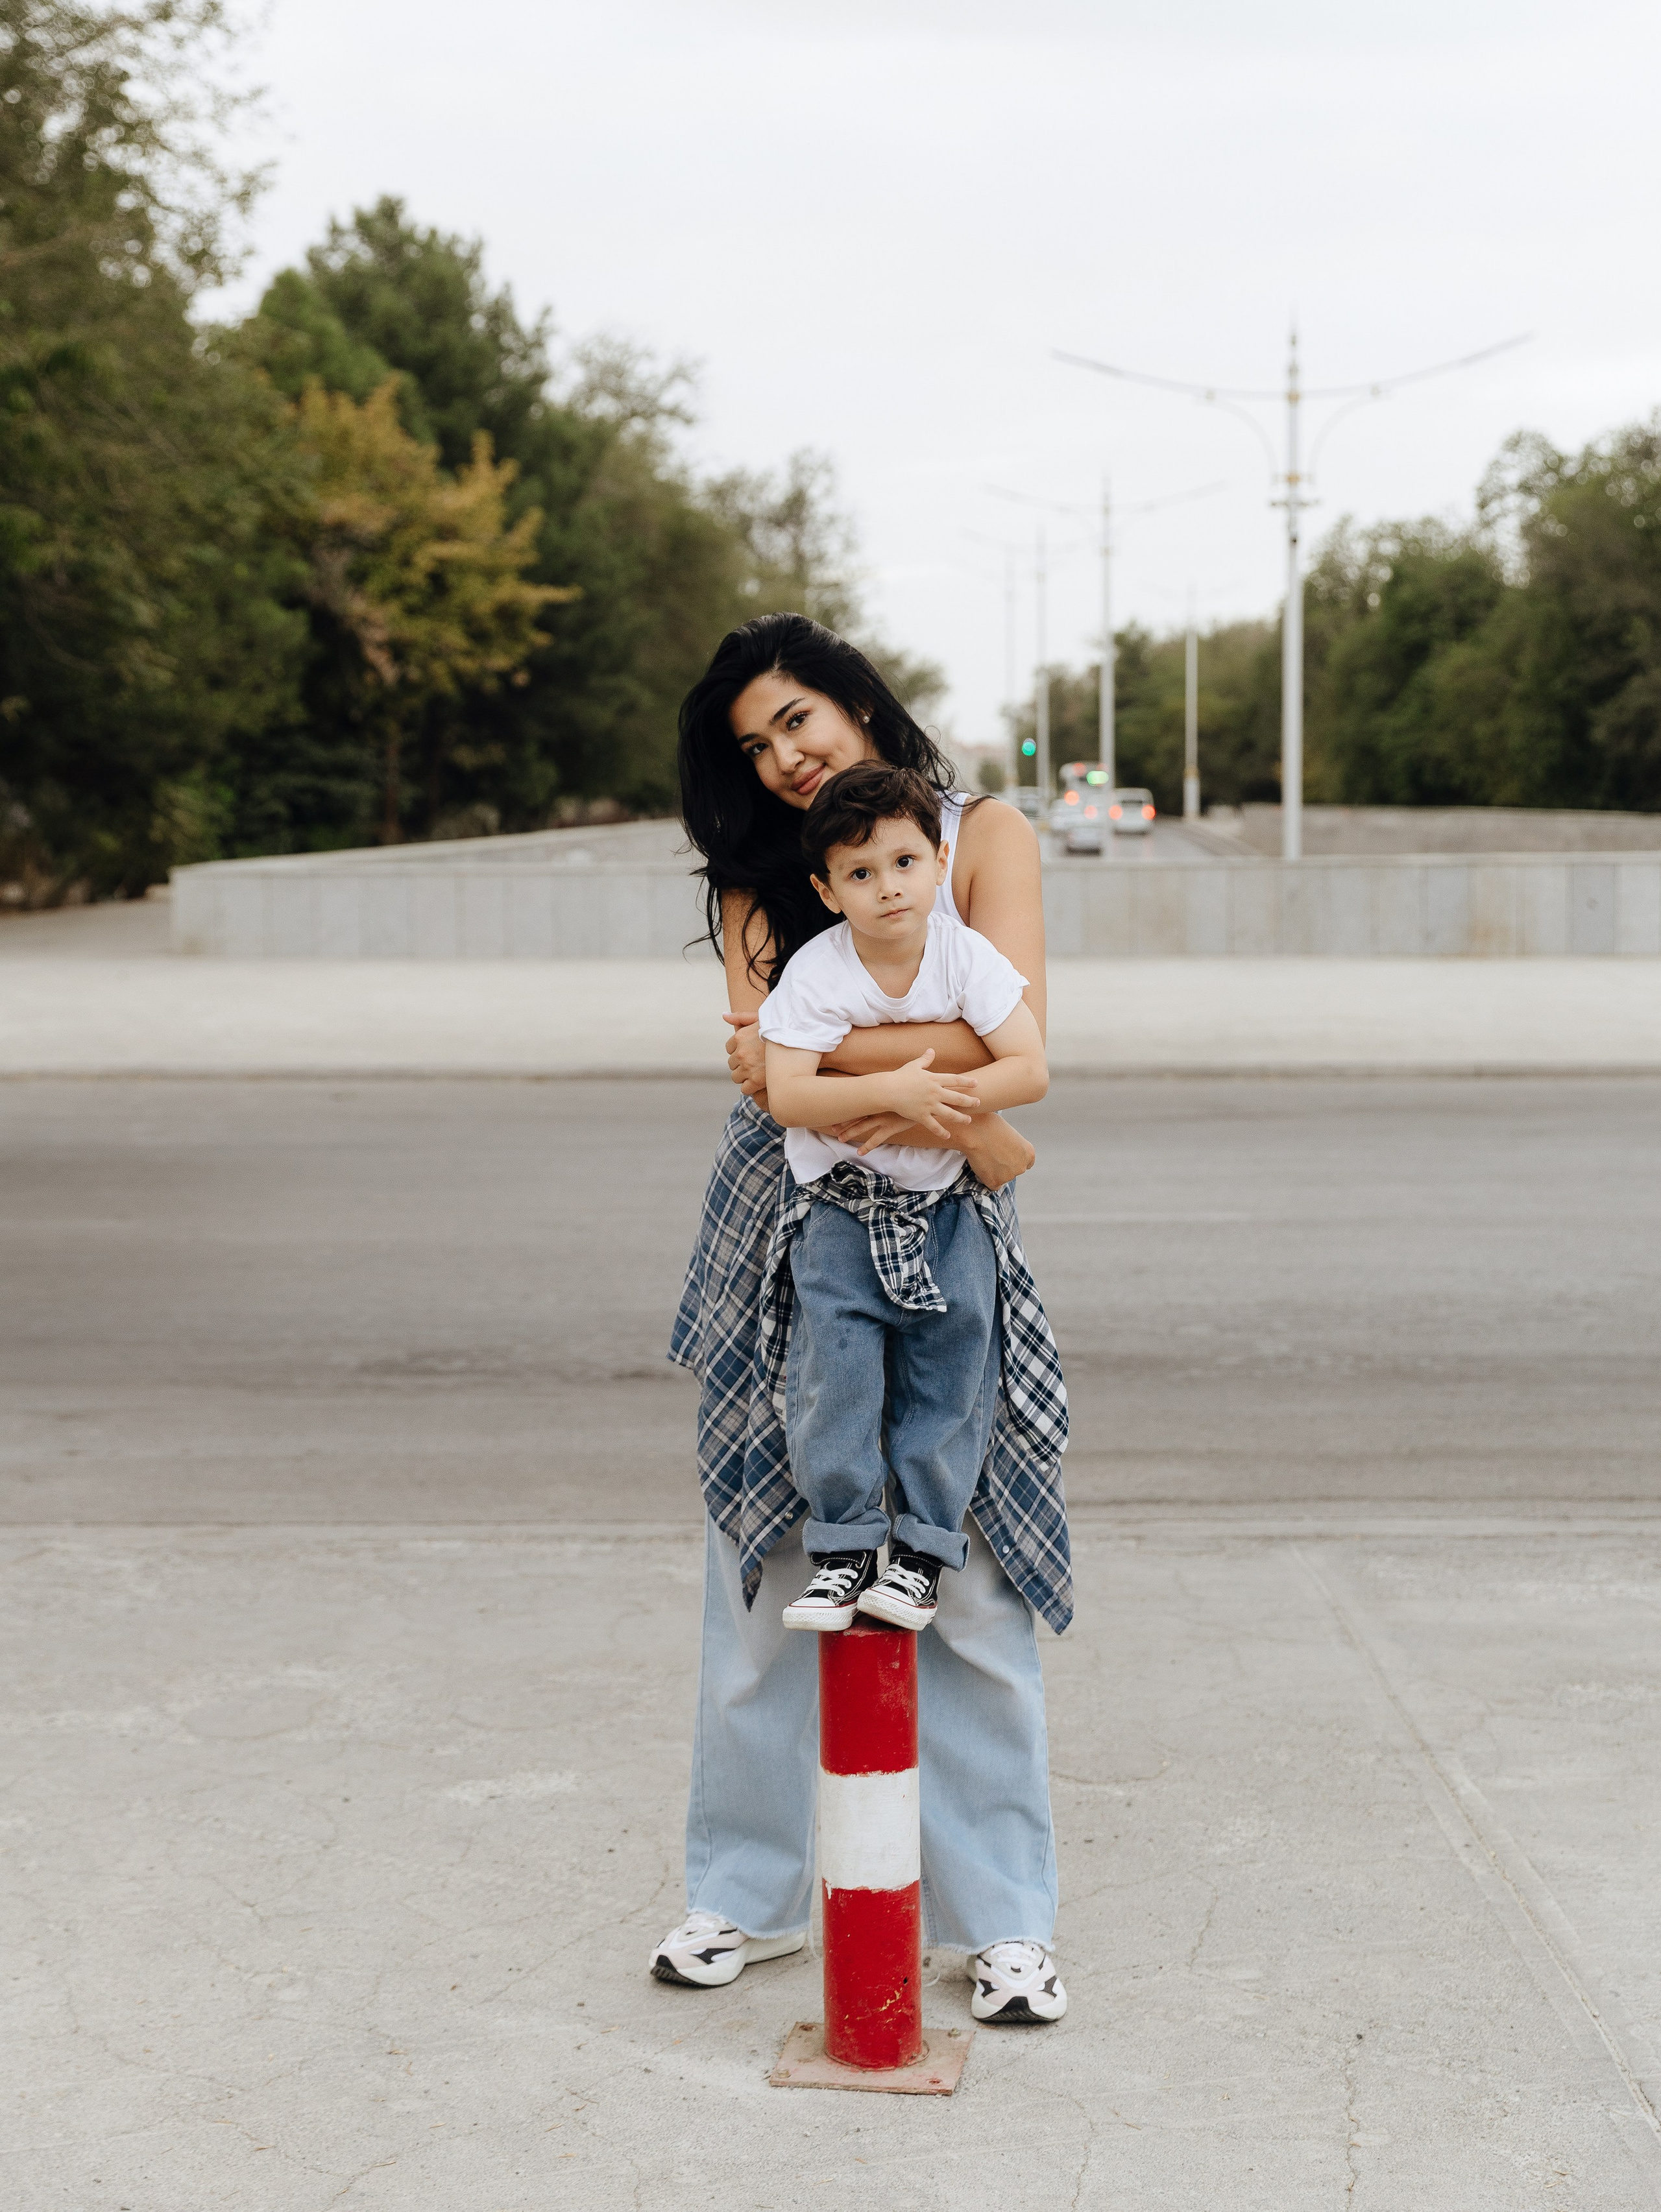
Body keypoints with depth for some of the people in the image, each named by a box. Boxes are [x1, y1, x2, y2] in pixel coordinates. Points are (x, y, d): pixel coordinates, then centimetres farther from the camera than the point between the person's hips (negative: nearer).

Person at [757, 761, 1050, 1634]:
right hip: (841, 1206, -1)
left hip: (947, 1204, 1)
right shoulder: (814, 974, -14)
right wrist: (890, 1091, -31)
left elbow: (1031, 1070, -14)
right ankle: (843, 1548, 3)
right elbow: (786, 1095, -22)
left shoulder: (967, 957, -10)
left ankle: (924, 1547, 8)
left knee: (950, 1367, -4)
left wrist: (946, 1097, -27)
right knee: (835, 1369, -9)